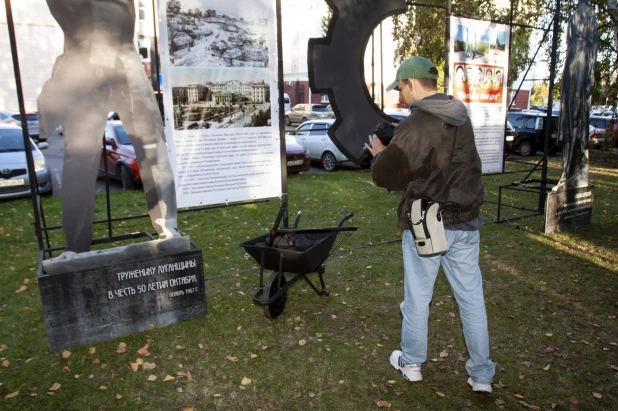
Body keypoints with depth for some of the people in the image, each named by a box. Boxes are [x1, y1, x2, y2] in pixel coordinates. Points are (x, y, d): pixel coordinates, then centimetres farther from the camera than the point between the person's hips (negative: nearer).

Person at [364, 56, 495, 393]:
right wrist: (394, 150, 14)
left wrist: (380, 153, 6)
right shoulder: (461, 118, 6)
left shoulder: (415, 125, -18)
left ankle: (411, 363, 31)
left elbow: (385, 176, -14)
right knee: (472, 298, 14)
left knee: (417, 297, 12)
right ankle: (482, 374, 26)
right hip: (466, 223, 6)